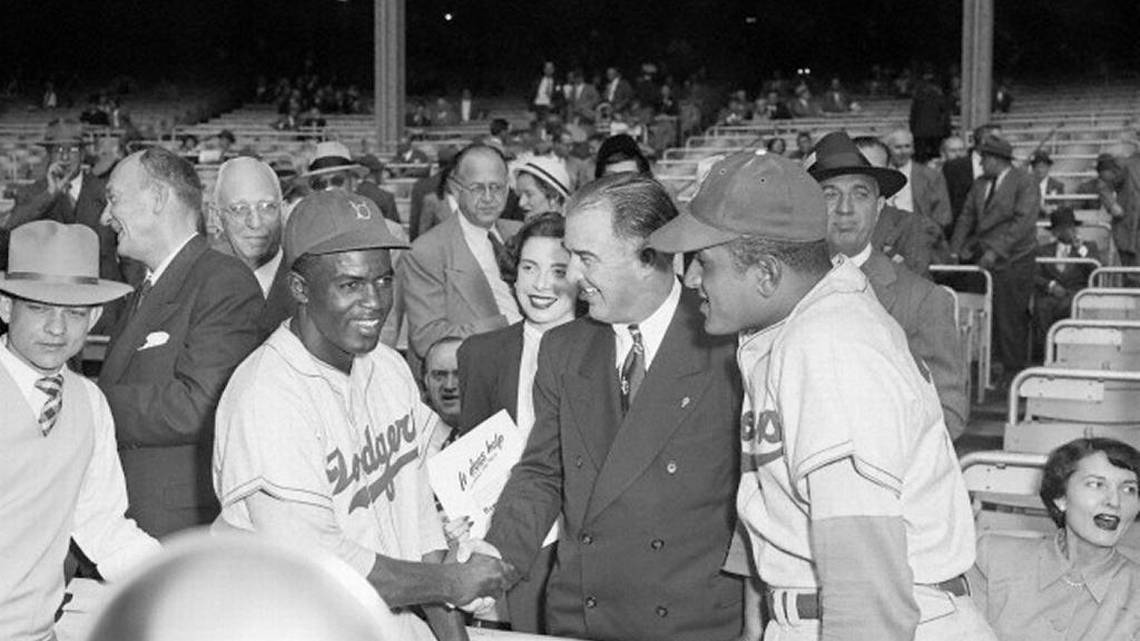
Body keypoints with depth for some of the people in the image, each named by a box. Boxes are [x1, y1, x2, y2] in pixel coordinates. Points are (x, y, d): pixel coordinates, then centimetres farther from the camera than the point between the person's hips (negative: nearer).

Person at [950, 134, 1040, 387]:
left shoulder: (1025, 183, -6)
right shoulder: (979, 184, 13)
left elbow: (1023, 222, -16)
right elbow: (966, 217, 14)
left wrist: (995, 250, -22)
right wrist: (955, 251, 2)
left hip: (1013, 260, -5)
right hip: (984, 259, 5)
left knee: (1010, 316, -3)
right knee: (988, 314, 0)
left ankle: (1013, 369, 9)